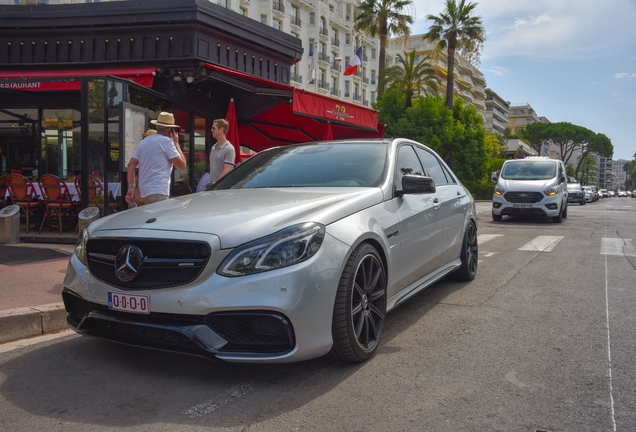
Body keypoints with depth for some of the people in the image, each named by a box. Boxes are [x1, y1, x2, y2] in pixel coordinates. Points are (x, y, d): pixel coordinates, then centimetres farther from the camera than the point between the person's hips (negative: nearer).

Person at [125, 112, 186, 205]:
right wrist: (176, 143, 6)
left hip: (144, 192, 8)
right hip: (158, 192, -8)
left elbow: (131, 165, 12)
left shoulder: (144, 142, 18)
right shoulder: (166, 141, -5)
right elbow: (182, 164, -5)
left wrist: (131, 187, 8)